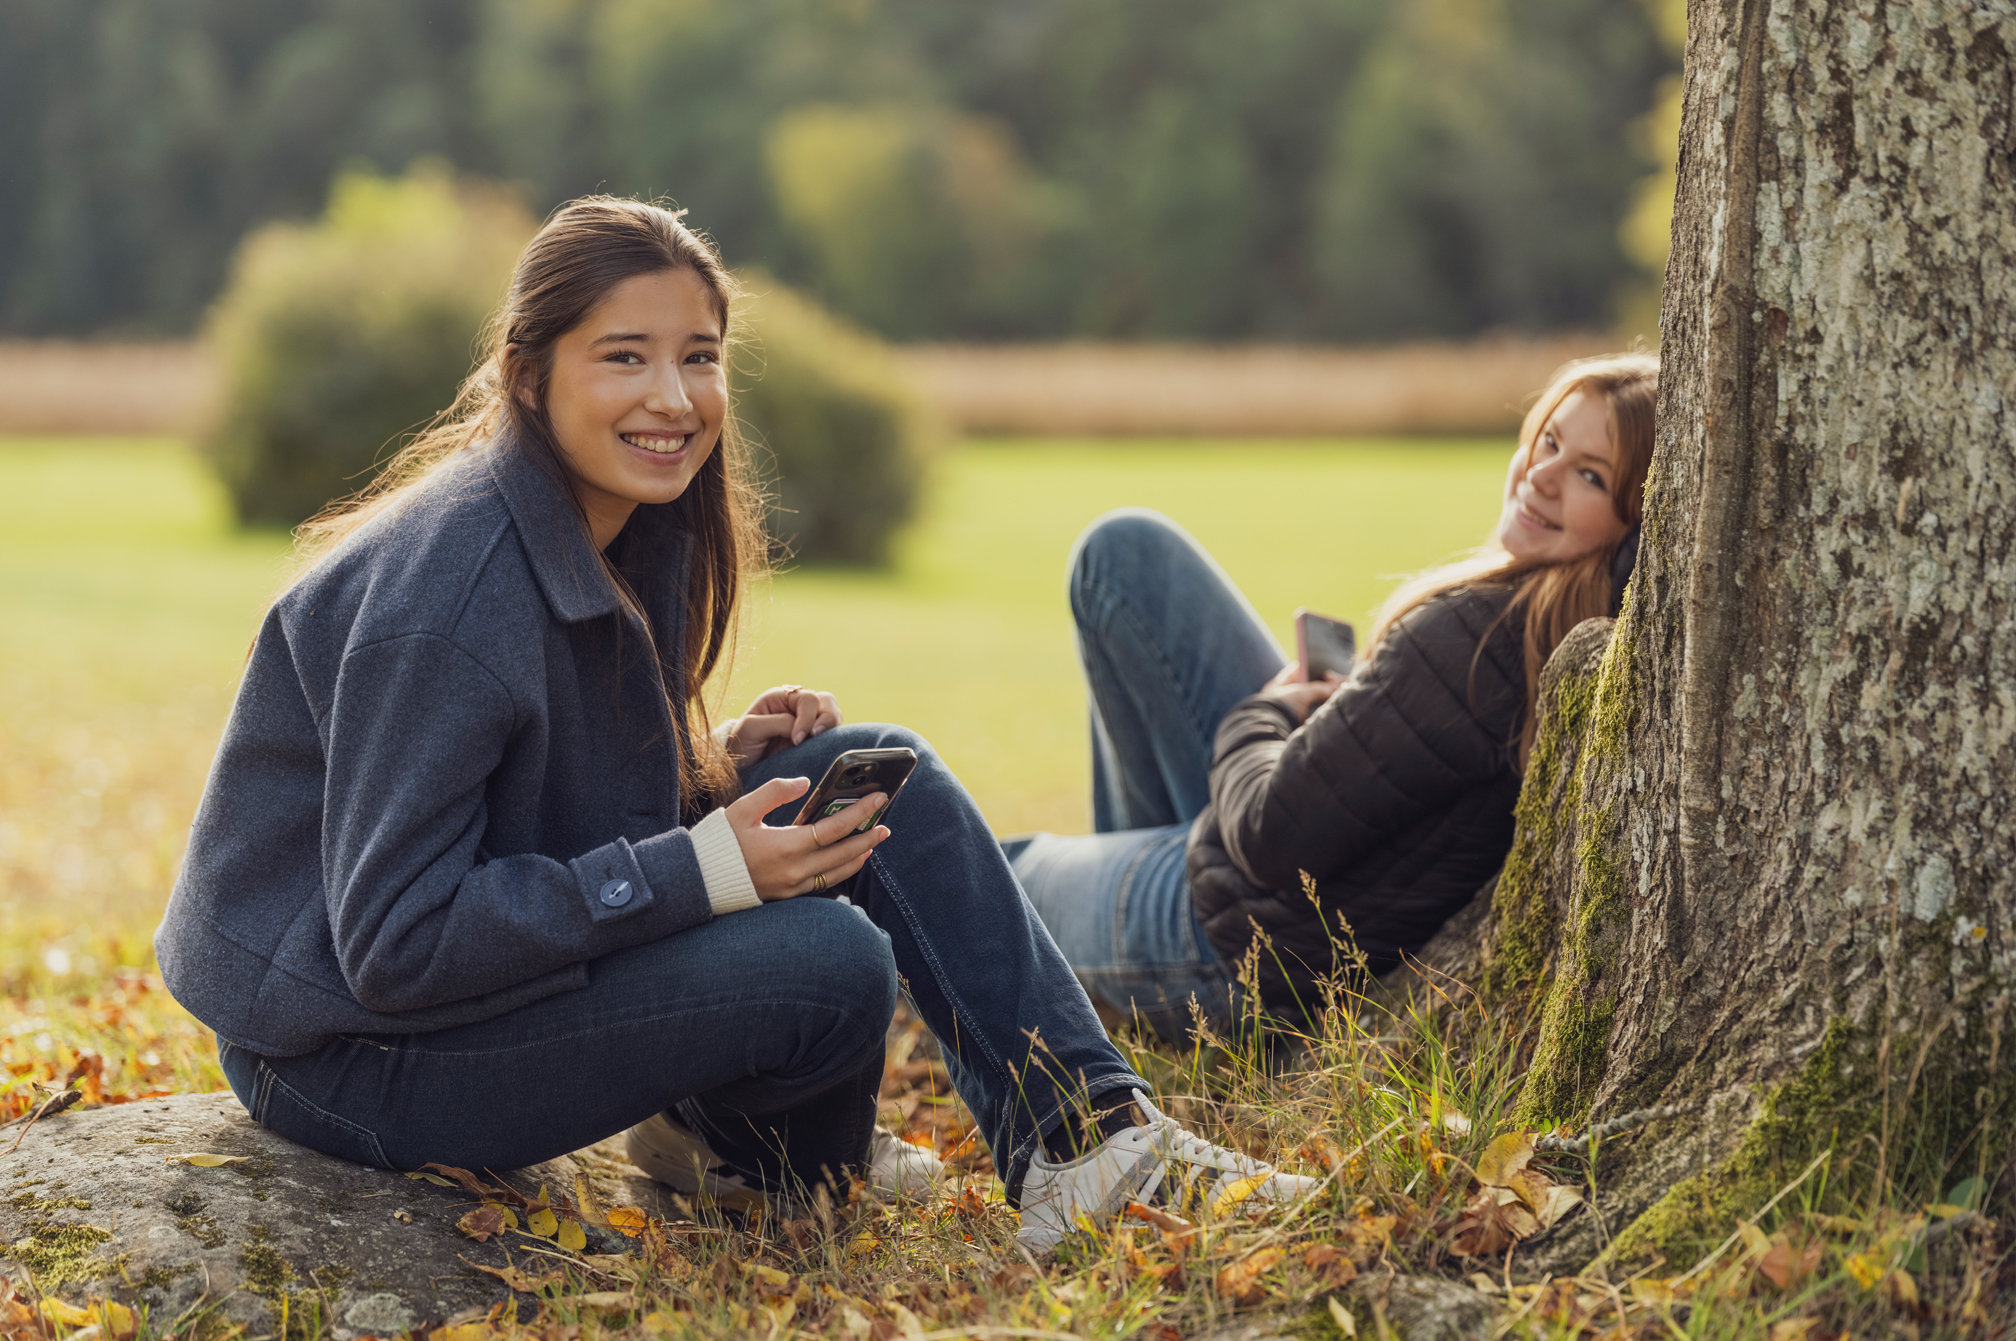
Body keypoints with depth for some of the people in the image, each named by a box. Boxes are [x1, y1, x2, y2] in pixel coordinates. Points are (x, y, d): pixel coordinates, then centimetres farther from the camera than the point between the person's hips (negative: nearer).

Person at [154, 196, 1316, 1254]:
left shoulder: (641, 532, 3)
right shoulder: (451, 590, -25)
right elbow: (395, 946, -27)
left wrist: (720, 777, -6)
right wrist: (700, 869, -27)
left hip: (496, 943, 9)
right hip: (353, 1053, -9)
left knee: (878, 775, -5)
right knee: (832, 963, -25)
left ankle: (1087, 1131, -3)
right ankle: (779, 1161, 8)